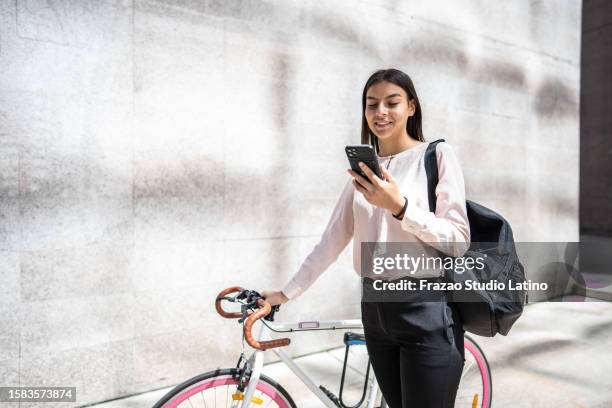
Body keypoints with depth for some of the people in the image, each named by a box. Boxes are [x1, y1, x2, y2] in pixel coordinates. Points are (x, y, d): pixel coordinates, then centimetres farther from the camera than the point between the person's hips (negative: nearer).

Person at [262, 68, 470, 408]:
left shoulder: (437, 154, -3)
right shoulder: (364, 168, 11)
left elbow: (458, 242, -10)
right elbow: (332, 239, 10)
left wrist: (399, 207, -23)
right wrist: (287, 291, 7)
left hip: (426, 310, -4)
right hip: (375, 309, 5)